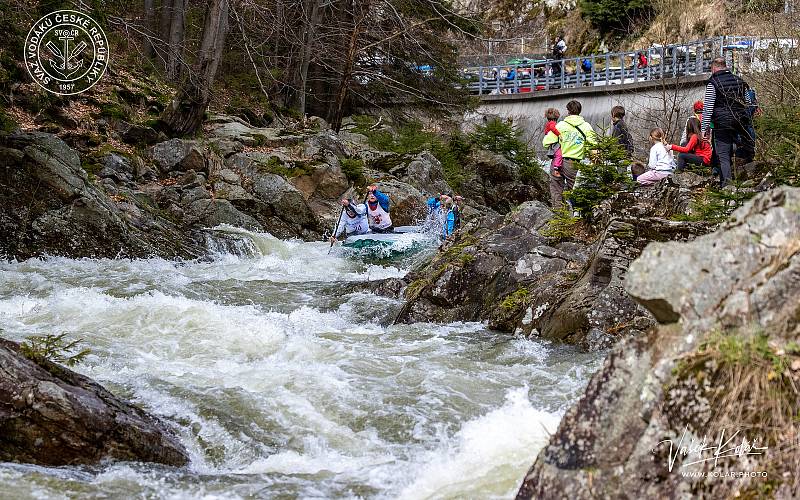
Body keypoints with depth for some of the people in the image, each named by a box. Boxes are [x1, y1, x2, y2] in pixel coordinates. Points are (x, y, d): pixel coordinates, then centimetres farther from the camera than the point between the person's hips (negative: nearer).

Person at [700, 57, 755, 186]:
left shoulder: (712, 83, -5)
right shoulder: (739, 81, 11)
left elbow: (707, 108, -8)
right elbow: (748, 103, 18)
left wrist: (704, 128, -6)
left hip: (722, 124, -4)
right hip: (741, 122, 4)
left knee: (723, 157, -2)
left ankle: (726, 185, -10)